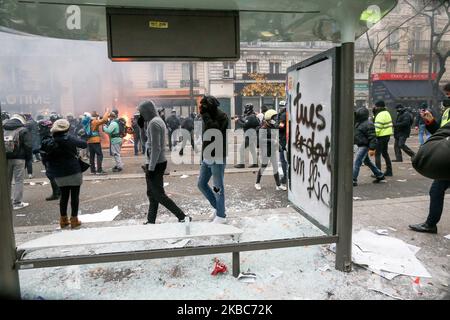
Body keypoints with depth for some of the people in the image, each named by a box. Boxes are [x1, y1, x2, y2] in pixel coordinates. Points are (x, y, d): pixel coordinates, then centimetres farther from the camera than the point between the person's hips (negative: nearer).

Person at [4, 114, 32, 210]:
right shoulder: (23, 130, -5)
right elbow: (28, 146, -11)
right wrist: (28, 158, 0)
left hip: (6, 159, 5)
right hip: (19, 158, -4)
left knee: (6, 180, 16)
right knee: (19, 180, 1)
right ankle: (17, 203, 1)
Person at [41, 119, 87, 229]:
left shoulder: (49, 142, 0)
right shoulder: (69, 138, -12)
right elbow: (84, 144, -7)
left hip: (59, 174, 4)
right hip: (74, 171, -4)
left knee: (64, 196, 16)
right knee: (74, 196, 5)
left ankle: (63, 220, 21)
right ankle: (74, 220, 8)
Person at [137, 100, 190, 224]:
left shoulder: (154, 123, -16)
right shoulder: (158, 120, 14)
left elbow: (156, 148, -21)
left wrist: (151, 168, -20)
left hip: (155, 164, -10)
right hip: (158, 162, 10)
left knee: (159, 195, -5)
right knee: (152, 194, 14)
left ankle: (183, 217, -3)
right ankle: (151, 221, 22)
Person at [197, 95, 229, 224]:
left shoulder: (222, 116, -12)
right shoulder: (208, 117, 11)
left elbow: (215, 130, -30)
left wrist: (205, 114, -23)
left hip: (217, 158, -8)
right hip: (207, 158, 9)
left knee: (218, 187, 0)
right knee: (201, 184, 13)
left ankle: (221, 215, 14)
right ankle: (218, 207, 28)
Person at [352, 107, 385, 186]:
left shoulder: (368, 124, -17)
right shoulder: (358, 123, 12)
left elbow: (372, 137, -20)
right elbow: (355, 134, 25)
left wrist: (372, 148, -24)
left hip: (365, 146, -10)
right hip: (360, 146, 10)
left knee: (357, 162, -14)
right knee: (367, 162, 20)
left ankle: (353, 180, -12)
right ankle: (379, 175, 34)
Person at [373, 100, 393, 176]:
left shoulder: (380, 115, -16)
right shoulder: (386, 113, 15)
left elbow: (378, 127, -21)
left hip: (381, 136, -10)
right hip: (387, 135, 10)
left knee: (377, 154, -6)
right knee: (385, 153, 18)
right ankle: (389, 171, 24)